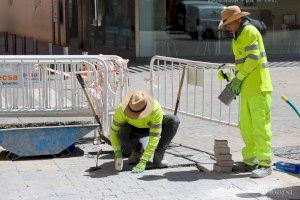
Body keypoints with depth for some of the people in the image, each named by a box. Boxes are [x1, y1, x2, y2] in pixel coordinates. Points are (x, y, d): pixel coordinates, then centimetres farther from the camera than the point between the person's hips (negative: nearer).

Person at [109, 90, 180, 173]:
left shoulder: (156, 109, -40)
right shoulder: (121, 109, -34)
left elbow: (154, 137, -37)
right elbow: (113, 131, -22)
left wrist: (143, 162, -42)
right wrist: (118, 155, -34)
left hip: (152, 127, 0)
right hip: (133, 129, 1)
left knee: (174, 120, -31)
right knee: (123, 135, -35)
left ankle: (157, 158, -24)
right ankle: (138, 149, 1)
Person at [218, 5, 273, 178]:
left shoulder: (250, 31, -10)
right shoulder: (238, 36, 19)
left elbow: (253, 59, -18)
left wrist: (238, 78, -11)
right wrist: (236, 81, 12)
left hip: (259, 87, -10)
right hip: (247, 88, 10)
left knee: (260, 126, -8)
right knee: (246, 126, 11)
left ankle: (265, 165, -4)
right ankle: (250, 162, 19)